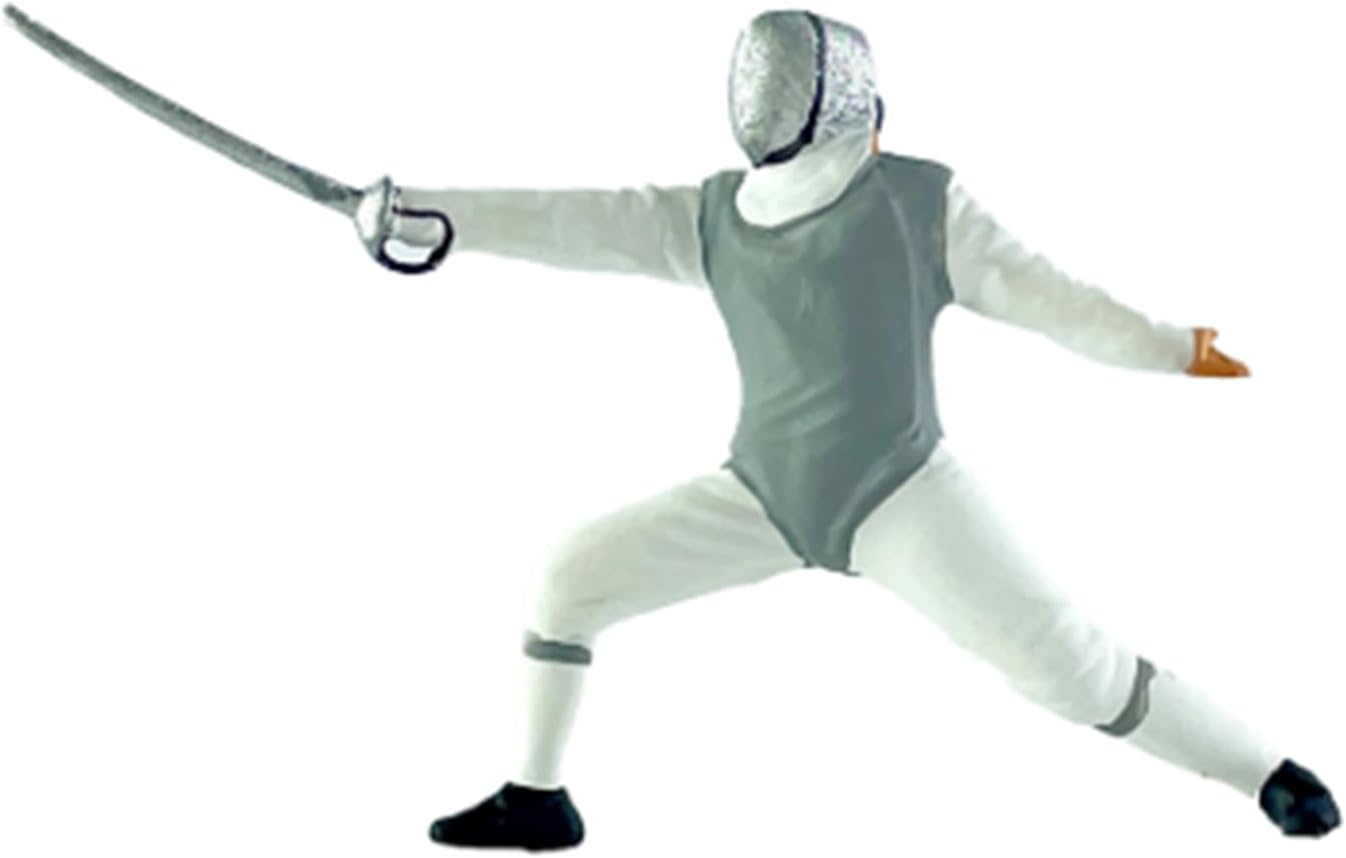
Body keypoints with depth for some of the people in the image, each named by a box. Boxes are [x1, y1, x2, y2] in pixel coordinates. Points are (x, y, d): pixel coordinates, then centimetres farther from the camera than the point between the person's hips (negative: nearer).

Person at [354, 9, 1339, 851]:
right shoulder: (714, 212, 0)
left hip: (900, 492, -4)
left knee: (1065, 659, -17)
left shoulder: (921, 198, -9)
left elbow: (1039, 294, -9)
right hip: (767, 494, 4)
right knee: (576, 574, -2)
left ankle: (1265, 770, 1)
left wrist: (1166, 349, -21)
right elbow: (581, 223, -5)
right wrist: (428, 213, -14)